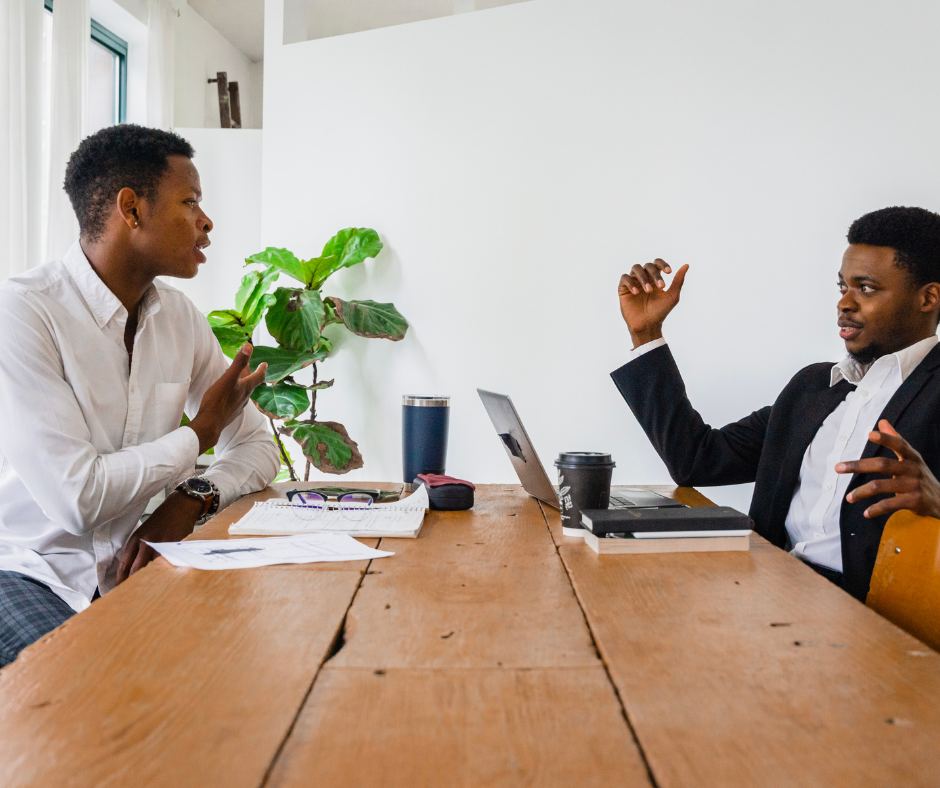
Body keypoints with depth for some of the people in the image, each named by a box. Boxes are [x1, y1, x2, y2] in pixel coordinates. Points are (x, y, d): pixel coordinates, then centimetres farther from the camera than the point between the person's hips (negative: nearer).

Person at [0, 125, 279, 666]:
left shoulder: (179, 316, 4)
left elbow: (258, 447, 9)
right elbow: (75, 497, -24)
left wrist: (191, 498, -12)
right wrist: (199, 434, -10)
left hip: (125, 567, 6)